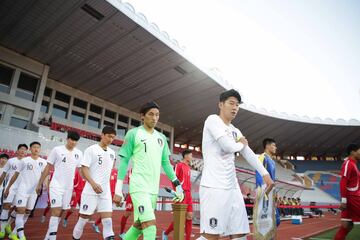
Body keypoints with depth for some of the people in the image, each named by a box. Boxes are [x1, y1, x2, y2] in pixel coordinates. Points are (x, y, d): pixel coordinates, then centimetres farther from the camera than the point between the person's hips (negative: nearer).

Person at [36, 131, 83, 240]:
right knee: (56, 211, -13)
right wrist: (40, 183, 1)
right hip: (56, 185, -4)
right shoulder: (57, 150, -6)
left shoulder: (79, 154, 3)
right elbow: (48, 167, 0)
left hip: (69, 187, 4)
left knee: (60, 212, 11)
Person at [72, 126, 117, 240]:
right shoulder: (91, 149, -6)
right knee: (83, 219, 8)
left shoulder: (112, 153, 10)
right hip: (90, 191, -4)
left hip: (106, 192, 4)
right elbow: (84, 169, -12)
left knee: (108, 221, -3)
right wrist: (93, 183, -25)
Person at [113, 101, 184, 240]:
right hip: (139, 187, -6)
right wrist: (118, 189, -6)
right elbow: (124, 161, -3)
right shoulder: (133, 134, -3)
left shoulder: (161, 138, 12)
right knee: (150, 224, -13)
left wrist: (177, 184, 10)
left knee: (139, 224, 14)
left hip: (154, 189, 6)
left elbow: (165, 163, 15)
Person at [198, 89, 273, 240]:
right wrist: (242, 144, 5)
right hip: (213, 187, -8)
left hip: (233, 187, 8)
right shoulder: (213, 120, -5)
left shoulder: (236, 131, 20)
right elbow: (229, 146, -16)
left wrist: (265, 174, 7)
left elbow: (249, 154, 19)